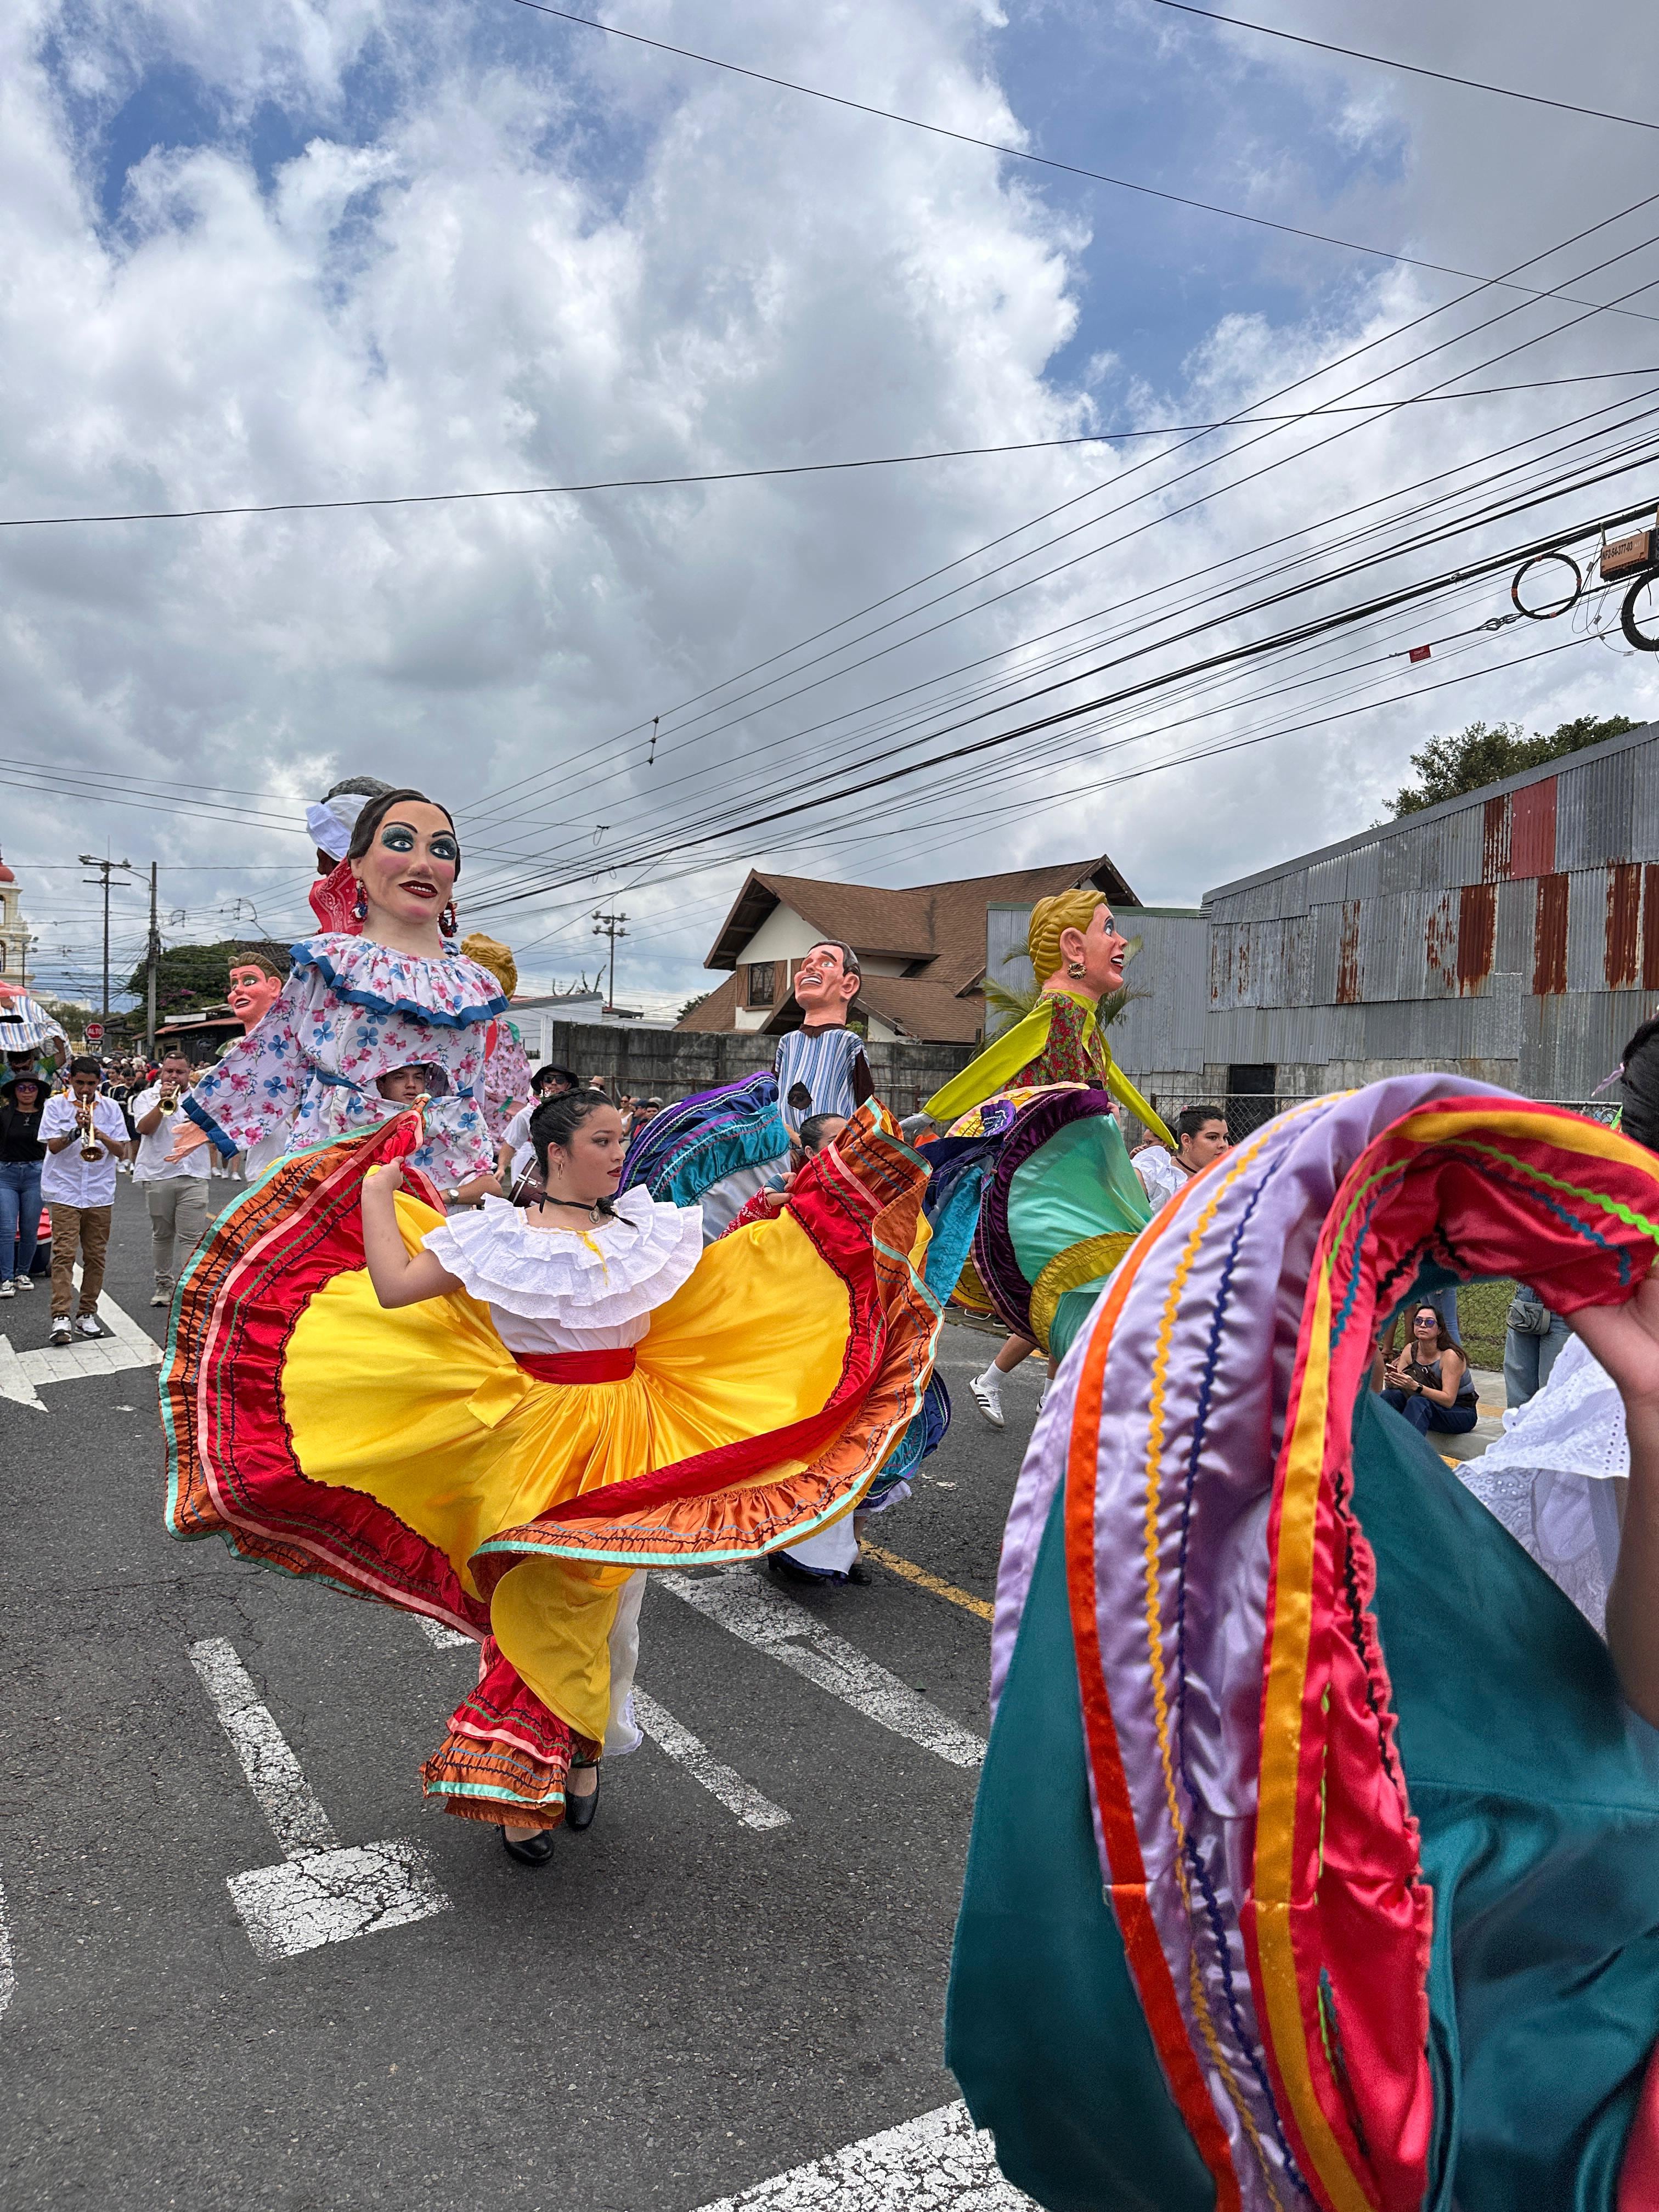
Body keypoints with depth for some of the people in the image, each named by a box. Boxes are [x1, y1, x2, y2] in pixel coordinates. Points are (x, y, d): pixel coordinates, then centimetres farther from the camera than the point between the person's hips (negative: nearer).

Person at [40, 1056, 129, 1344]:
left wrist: (101, 1136, -17)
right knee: (64, 1253, -10)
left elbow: (123, 1152, 1)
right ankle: (60, 1317, -12)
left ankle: (86, 1314, 14)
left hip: (100, 1193, 3)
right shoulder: (56, 1105, 2)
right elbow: (53, 1146, -8)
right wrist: (77, 1129, -24)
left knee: (96, 1256, 5)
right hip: (64, 1192, -2)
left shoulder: (110, 1108, 7)